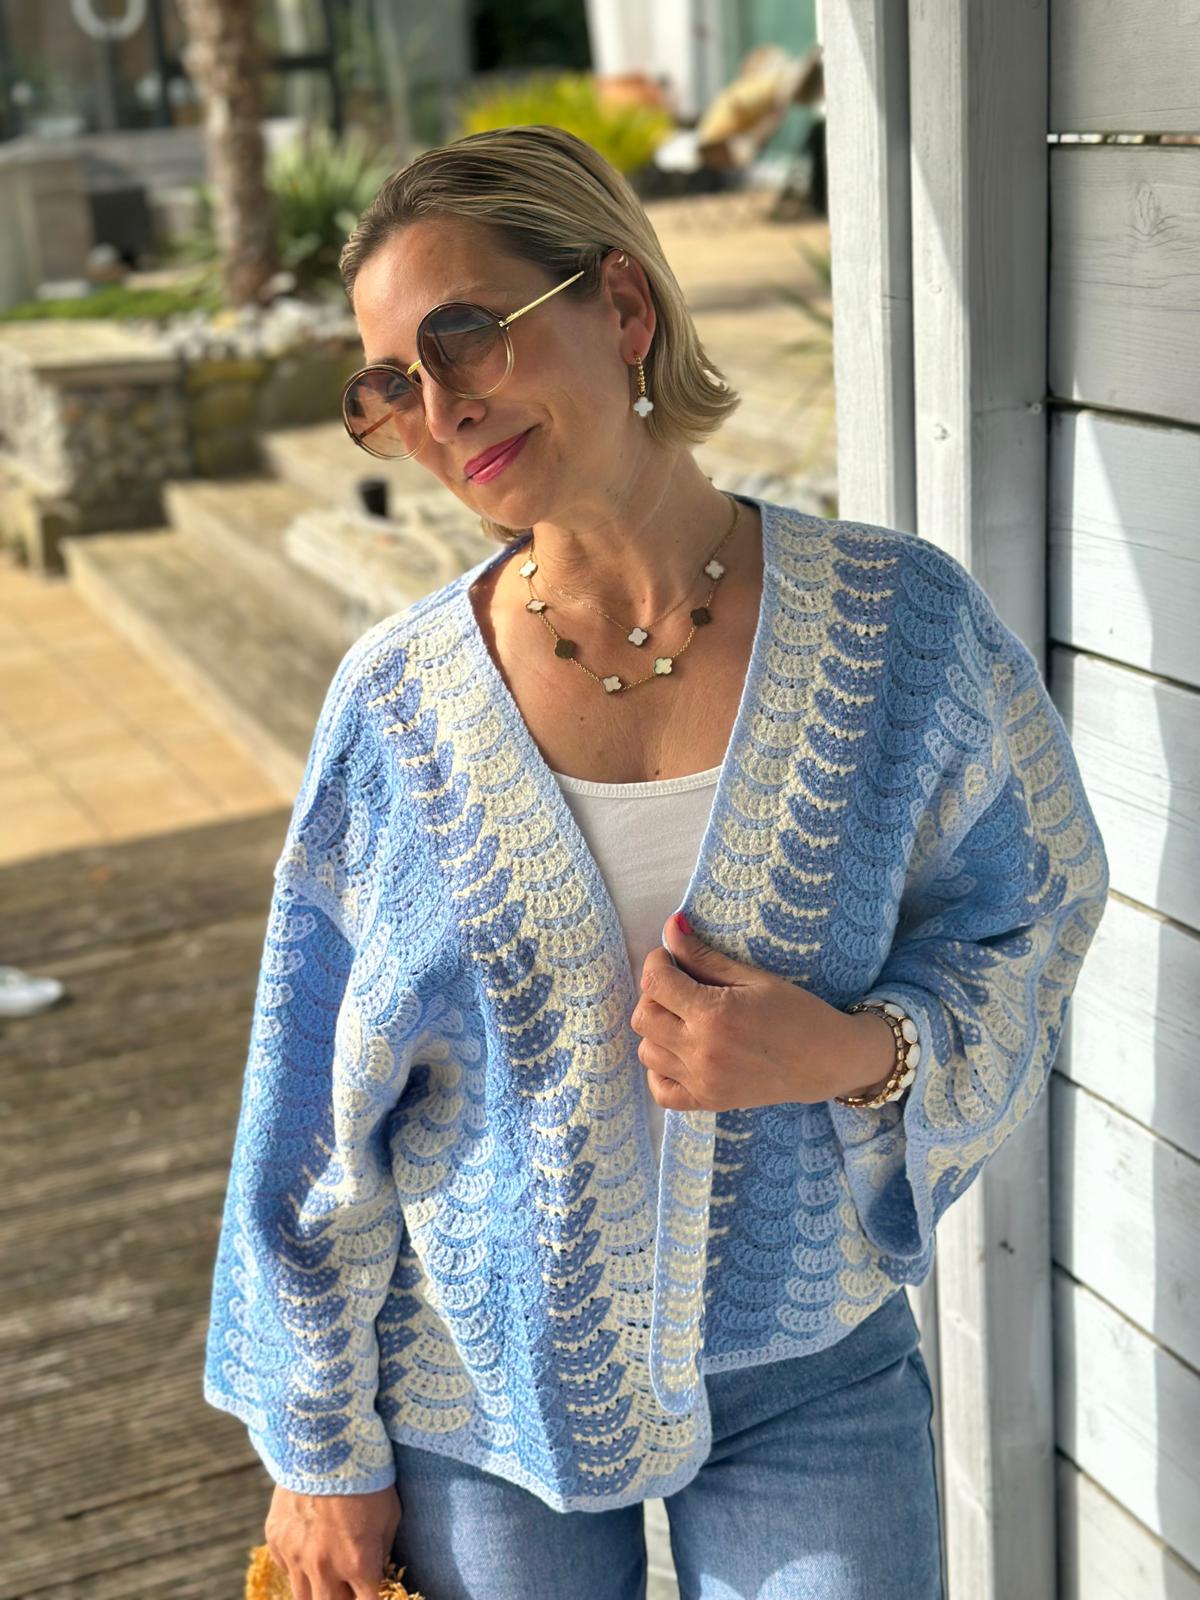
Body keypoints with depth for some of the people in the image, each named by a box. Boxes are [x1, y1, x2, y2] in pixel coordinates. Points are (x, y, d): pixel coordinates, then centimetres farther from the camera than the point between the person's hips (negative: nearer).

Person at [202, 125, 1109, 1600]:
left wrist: (857, 1052, -22)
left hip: (813, 1373, 0)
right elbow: (315, 1108, -4)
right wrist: (321, 1449, 2)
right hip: (481, 1390, 0)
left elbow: (1028, 927, -1)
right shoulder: (393, 704, -12)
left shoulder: (898, 622, -13)